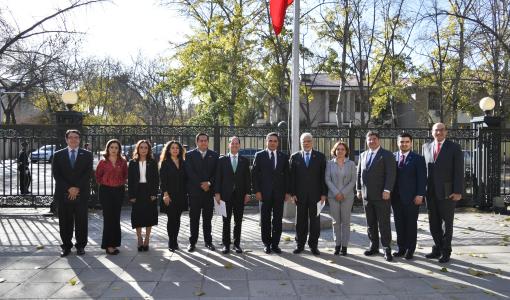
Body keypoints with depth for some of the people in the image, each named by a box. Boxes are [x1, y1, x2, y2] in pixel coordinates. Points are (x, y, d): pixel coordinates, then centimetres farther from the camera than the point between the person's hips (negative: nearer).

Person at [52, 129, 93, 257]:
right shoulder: (58, 155, 9)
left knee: (81, 221, 3)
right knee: (65, 222, 5)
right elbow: (56, 175, 0)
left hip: (81, 194, 0)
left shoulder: (87, 155, 7)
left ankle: (80, 246, 15)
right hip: (63, 194, 1)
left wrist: (77, 188, -11)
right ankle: (66, 246, 16)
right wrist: (69, 189, -10)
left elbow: (88, 174, -1)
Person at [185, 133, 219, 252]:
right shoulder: (190, 155, 3)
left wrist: (209, 183, -11)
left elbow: (216, 172, 4)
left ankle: (208, 241, 17)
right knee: (194, 218, 4)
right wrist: (201, 184, -13)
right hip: (194, 191, -2)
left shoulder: (214, 155, 9)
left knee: (207, 218, 9)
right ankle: (192, 242, 11)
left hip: (209, 191, 2)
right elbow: (189, 172, -7)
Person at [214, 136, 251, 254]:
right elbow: (218, 177, 1)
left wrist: (247, 193, 0)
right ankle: (226, 244, 10)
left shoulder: (244, 160, 8)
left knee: (238, 221, 5)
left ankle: (237, 244, 14)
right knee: (226, 221, 3)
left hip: (240, 195, 1)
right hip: (226, 194, -1)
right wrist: (217, 193, -5)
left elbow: (247, 178, 7)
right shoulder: (222, 160, 5)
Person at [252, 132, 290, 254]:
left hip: (279, 193, 2)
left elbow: (287, 175, 8)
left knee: (278, 220, 4)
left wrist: (287, 192, 1)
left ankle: (275, 244, 14)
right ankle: (267, 244, 15)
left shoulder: (284, 156, 9)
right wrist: (257, 191, -7)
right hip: (265, 193, -1)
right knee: (265, 220, 5)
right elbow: (254, 174, 0)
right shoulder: (259, 155, 3)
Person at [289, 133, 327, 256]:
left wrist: (324, 194, -4)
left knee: (315, 220, 4)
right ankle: (300, 244, 16)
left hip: (315, 194, 0)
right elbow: (292, 176, 4)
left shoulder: (320, 157, 5)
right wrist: (292, 193, -3)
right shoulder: (295, 157, 7)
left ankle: (313, 245, 14)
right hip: (300, 194, 1)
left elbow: (323, 176, 2)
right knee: (300, 221, 6)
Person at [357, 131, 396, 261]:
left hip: (381, 195, -5)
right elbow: (359, 173, 18)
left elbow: (390, 174, -11)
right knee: (371, 223, 11)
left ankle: (387, 249, 4)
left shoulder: (387, 155, -3)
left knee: (384, 223, -3)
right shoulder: (363, 155, 16)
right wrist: (359, 189, 11)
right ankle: (374, 246, 20)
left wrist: (387, 190, -19)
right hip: (367, 196, 6)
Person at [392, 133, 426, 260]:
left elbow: (422, 178, -5)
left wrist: (420, 195, -12)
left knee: (411, 224, 5)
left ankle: (410, 250, 15)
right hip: (396, 197, 3)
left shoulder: (418, 159, -2)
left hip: (412, 197, -3)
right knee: (399, 224, 9)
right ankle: (401, 248, 19)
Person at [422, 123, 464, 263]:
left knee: (447, 223, 7)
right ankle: (437, 249, 24)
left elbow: (459, 171, -8)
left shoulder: (454, 147, -3)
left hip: (447, 192, -4)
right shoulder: (426, 147, 9)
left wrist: (458, 191, -15)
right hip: (431, 192, 4)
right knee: (433, 223, 11)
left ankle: (446, 252, 17)